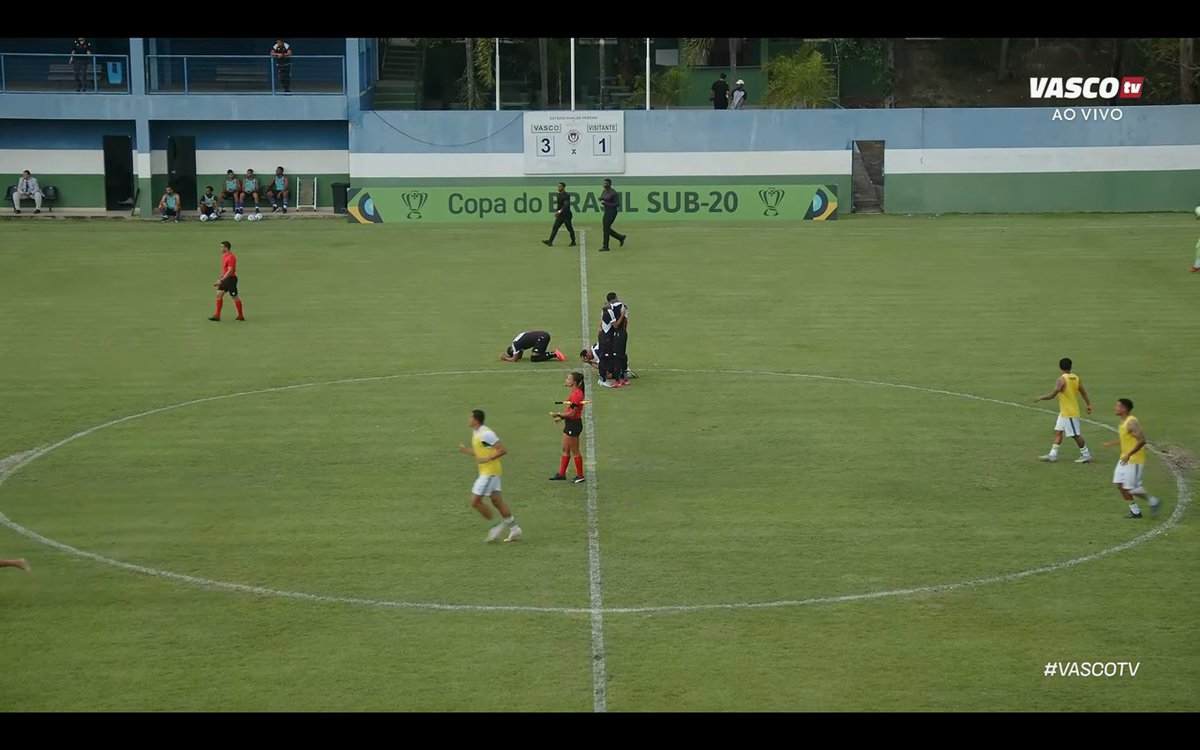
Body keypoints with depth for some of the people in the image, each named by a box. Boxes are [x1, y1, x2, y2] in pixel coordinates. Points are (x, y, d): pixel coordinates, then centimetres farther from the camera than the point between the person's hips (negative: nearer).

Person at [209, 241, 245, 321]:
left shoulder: (231, 257, -18)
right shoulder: (224, 256, 12)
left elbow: (230, 271, -24)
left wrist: (221, 280, -26)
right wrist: (220, 280, 18)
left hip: (231, 279, -9)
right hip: (225, 279, 9)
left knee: (235, 297, 0)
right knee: (219, 294, 2)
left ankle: (241, 316, 10)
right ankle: (217, 316, 3)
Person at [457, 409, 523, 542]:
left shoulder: (486, 434, -20)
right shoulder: (476, 432, 11)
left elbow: (503, 450, -20)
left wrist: (487, 459, -22)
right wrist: (466, 451, 10)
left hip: (489, 472, -10)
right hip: (485, 471, 10)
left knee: (475, 501, -5)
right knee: (497, 501, 10)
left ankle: (497, 526, 3)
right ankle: (515, 530, 13)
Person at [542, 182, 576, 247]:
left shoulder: (566, 196, -15)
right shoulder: (559, 195, 11)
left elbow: (566, 205, -27)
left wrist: (559, 211, -35)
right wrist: (556, 212, 17)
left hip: (566, 215, -8)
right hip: (560, 215, 8)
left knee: (569, 229, 4)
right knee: (555, 228, -1)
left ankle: (573, 242, 18)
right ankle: (550, 241, -6)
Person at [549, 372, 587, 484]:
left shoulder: (577, 394, -22)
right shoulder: (574, 392, 8)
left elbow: (571, 413, -22)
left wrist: (558, 414, -13)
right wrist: (562, 417, 12)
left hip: (574, 424, -10)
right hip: (569, 424, 10)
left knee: (575, 451, 1)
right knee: (565, 449, 16)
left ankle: (580, 476, 12)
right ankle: (561, 473, 24)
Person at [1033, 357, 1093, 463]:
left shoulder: (1061, 380, -20)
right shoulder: (1076, 378, 3)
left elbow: (1052, 395, -22)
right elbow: (1083, 392, 7)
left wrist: (1040, 398, -9)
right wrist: (1089, 404, 16)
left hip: (1069, 412, -9)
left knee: (1076, 434, 0)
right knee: (1058, 431, 11)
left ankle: (1086, 455, 9)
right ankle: (1053, 455, 12)